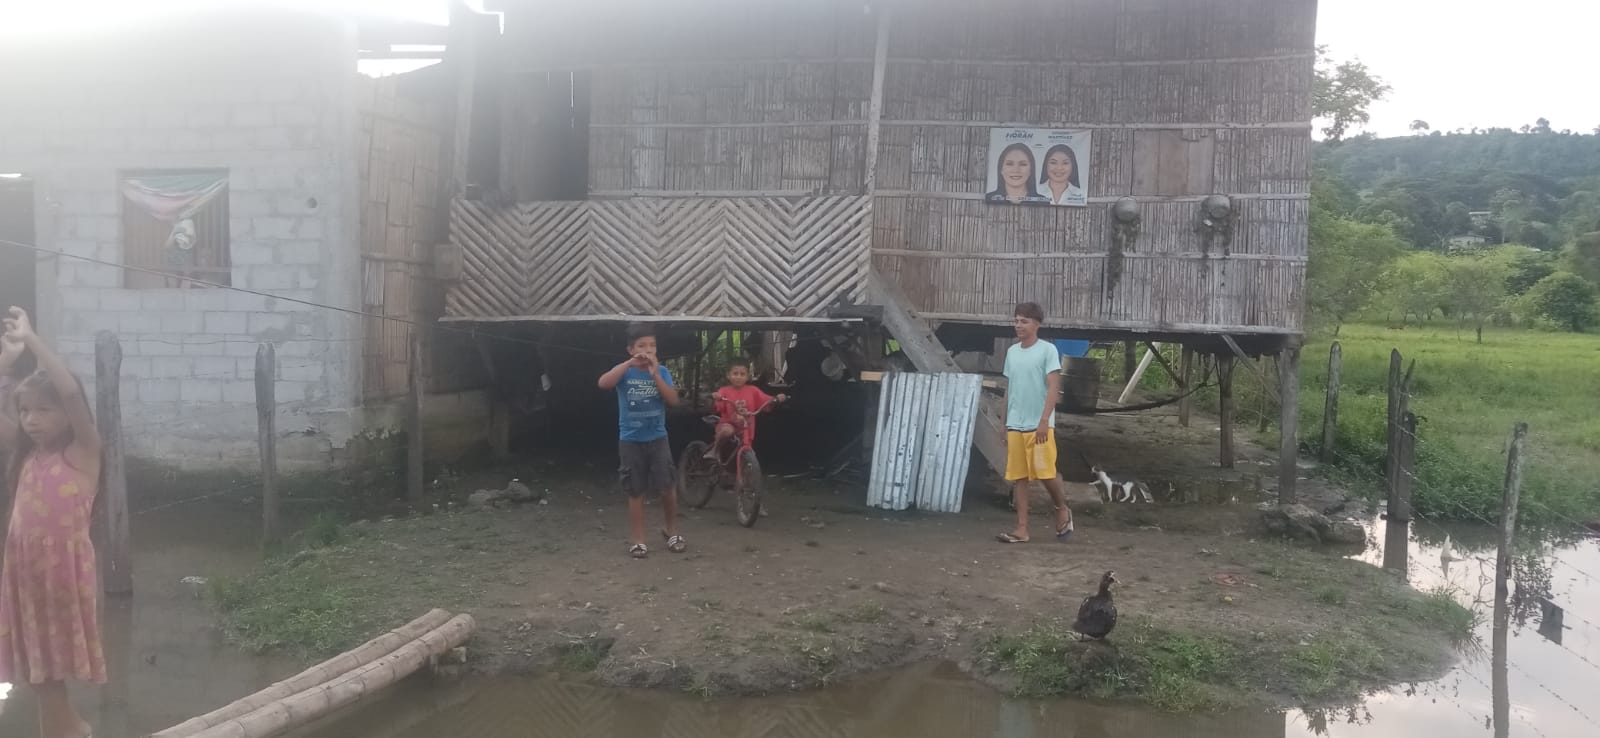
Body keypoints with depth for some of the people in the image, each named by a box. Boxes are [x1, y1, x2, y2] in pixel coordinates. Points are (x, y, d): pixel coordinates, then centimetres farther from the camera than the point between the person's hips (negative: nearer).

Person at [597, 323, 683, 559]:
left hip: (657, 438, 1)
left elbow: (673, 401, -9)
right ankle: (638, 540, 13)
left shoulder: (661, 371, 1)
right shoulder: (625, 372, -3)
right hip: (630, 441, -1)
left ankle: (670, 530, 21)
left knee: (668, 487, -2)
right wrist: (629, 363, -27)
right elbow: (603, 383, -23)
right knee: (636, 492, 4)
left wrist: (655, 374, -18)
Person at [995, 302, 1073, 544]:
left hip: (1039, 426, -5)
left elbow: (1054, 387, -10)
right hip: (1015, 426, 5)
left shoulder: (1048, 350, -4)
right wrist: (1005, 424, 18)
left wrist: (1044, 420, -19)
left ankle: (1063, 510, 21)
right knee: (1018, 477, 3)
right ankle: (1022, 529, 5)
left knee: (1046, 473, -6)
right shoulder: (1012, 351, 13)